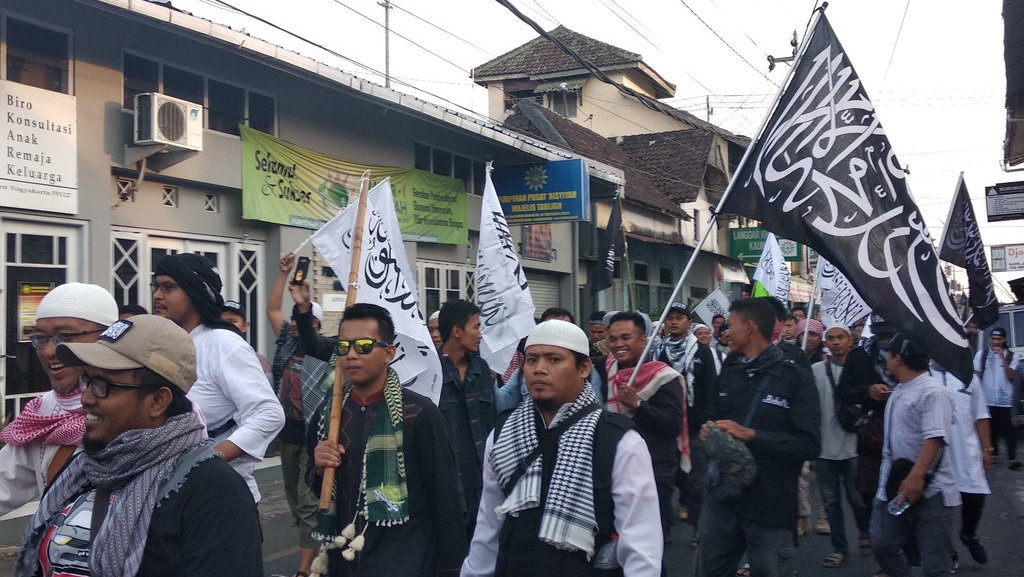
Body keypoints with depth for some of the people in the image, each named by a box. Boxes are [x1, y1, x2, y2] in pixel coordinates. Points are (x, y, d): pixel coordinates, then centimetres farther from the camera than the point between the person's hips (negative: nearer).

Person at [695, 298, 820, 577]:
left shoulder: (796, 377, -9)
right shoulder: (728, 372, 11)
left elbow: (810, 445, -17)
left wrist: (750, 434, -22)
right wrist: (708, 430, -3)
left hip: (771, 504, -5)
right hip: (722, 496, 6)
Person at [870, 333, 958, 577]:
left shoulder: (932, 392, -16)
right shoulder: (898, 391, 14)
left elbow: (934, 438, -27)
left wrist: (915, 477, -34)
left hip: (928, 489, -9)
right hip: (895, 484, 9)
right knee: (882, 543, 11)